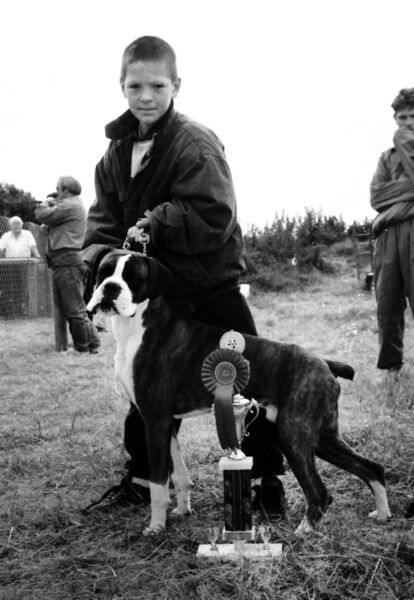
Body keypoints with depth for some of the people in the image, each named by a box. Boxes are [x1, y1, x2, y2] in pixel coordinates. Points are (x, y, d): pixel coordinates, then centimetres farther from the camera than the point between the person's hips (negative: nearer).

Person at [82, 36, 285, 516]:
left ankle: (267, 479, 18)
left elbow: (214, 216, -24)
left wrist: (157, 223, -26)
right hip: (154, 289, 6)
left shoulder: (197, 144, -16)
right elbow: (105, 215, 7)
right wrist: (98, 254, -11)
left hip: (212, 286, -5)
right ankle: (142, 476, 31)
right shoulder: (116, 152, 4)